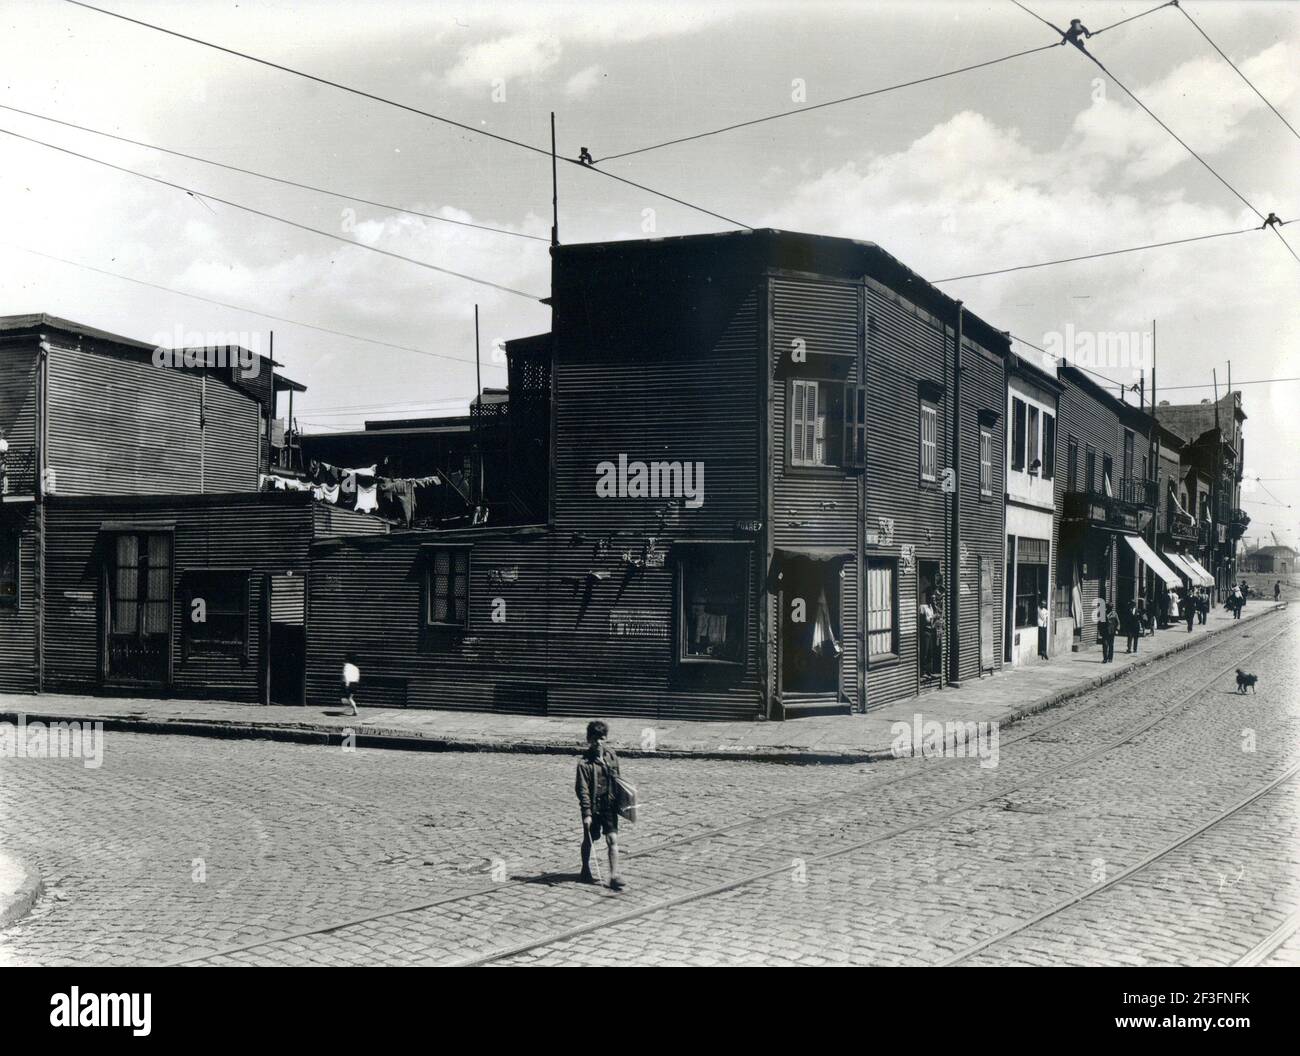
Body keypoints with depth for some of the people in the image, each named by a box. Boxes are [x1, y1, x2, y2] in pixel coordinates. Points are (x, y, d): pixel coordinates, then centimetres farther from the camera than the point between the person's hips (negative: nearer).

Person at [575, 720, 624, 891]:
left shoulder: (610, 755, 2)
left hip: (610, 805, 3)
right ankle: (585, 871, 33)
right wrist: (587, 812, -19)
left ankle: (614, 876, -5)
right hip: (592, 806, -3)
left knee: (612, 839, -6)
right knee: (589, 840, 12)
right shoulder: (585, 762, -13)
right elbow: (582, 789, -15)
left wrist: (618, 801, 16)